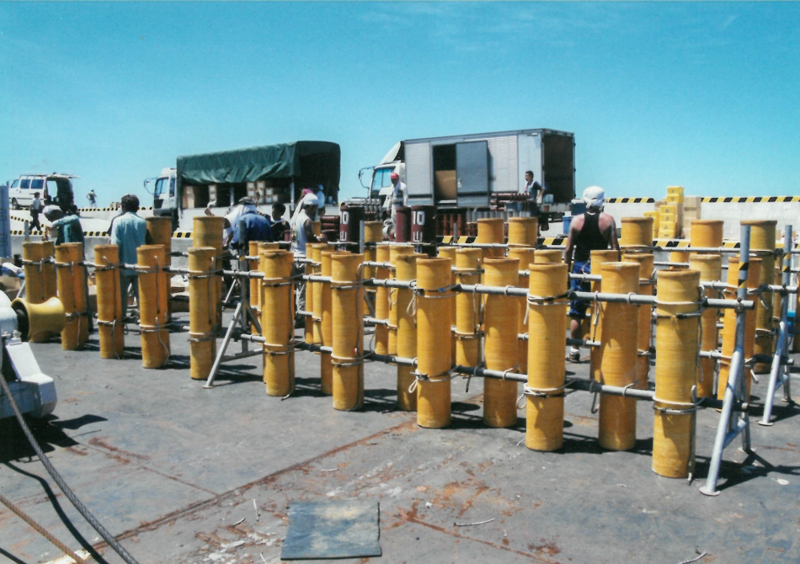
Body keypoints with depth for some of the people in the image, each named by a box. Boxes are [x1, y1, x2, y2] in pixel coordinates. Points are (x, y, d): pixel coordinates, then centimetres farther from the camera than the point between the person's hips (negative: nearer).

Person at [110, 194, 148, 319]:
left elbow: (115, 244, -9)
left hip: (124, 266, -2)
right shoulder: (142, 222, 2)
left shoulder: (118, 221, -5)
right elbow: (146, 243, 6)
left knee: (121, 295, 9)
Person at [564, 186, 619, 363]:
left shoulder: (576, 220, 0)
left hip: (580, 267, 1)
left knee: (576, 312, 7)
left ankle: (575, 350, 11)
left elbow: (568, 250, 1)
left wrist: (567, 271, 9)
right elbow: (615, 248, -4)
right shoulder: (608, 220, -2)